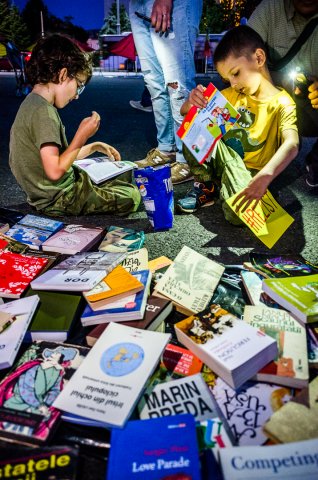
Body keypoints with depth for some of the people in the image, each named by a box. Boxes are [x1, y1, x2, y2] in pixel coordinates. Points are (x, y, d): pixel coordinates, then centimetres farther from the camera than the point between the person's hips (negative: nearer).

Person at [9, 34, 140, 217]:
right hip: (60, 200, -10)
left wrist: (94, 146, 12)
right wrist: (82, 135, -21)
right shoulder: (44, 112, -24)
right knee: (131, 196, -7)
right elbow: (55, 170, -29)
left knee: (121, 178, 21)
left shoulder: (33, 103, 9)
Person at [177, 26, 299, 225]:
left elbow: (291, 145, -30)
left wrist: (265, 176, -49)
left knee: (239, 212, -36)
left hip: (249, 171, -4)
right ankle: (206, 187, -2)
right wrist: (192, 102, -19)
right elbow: (186, 111, 7)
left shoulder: (282, 103, -11)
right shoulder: (233, 94, 8)